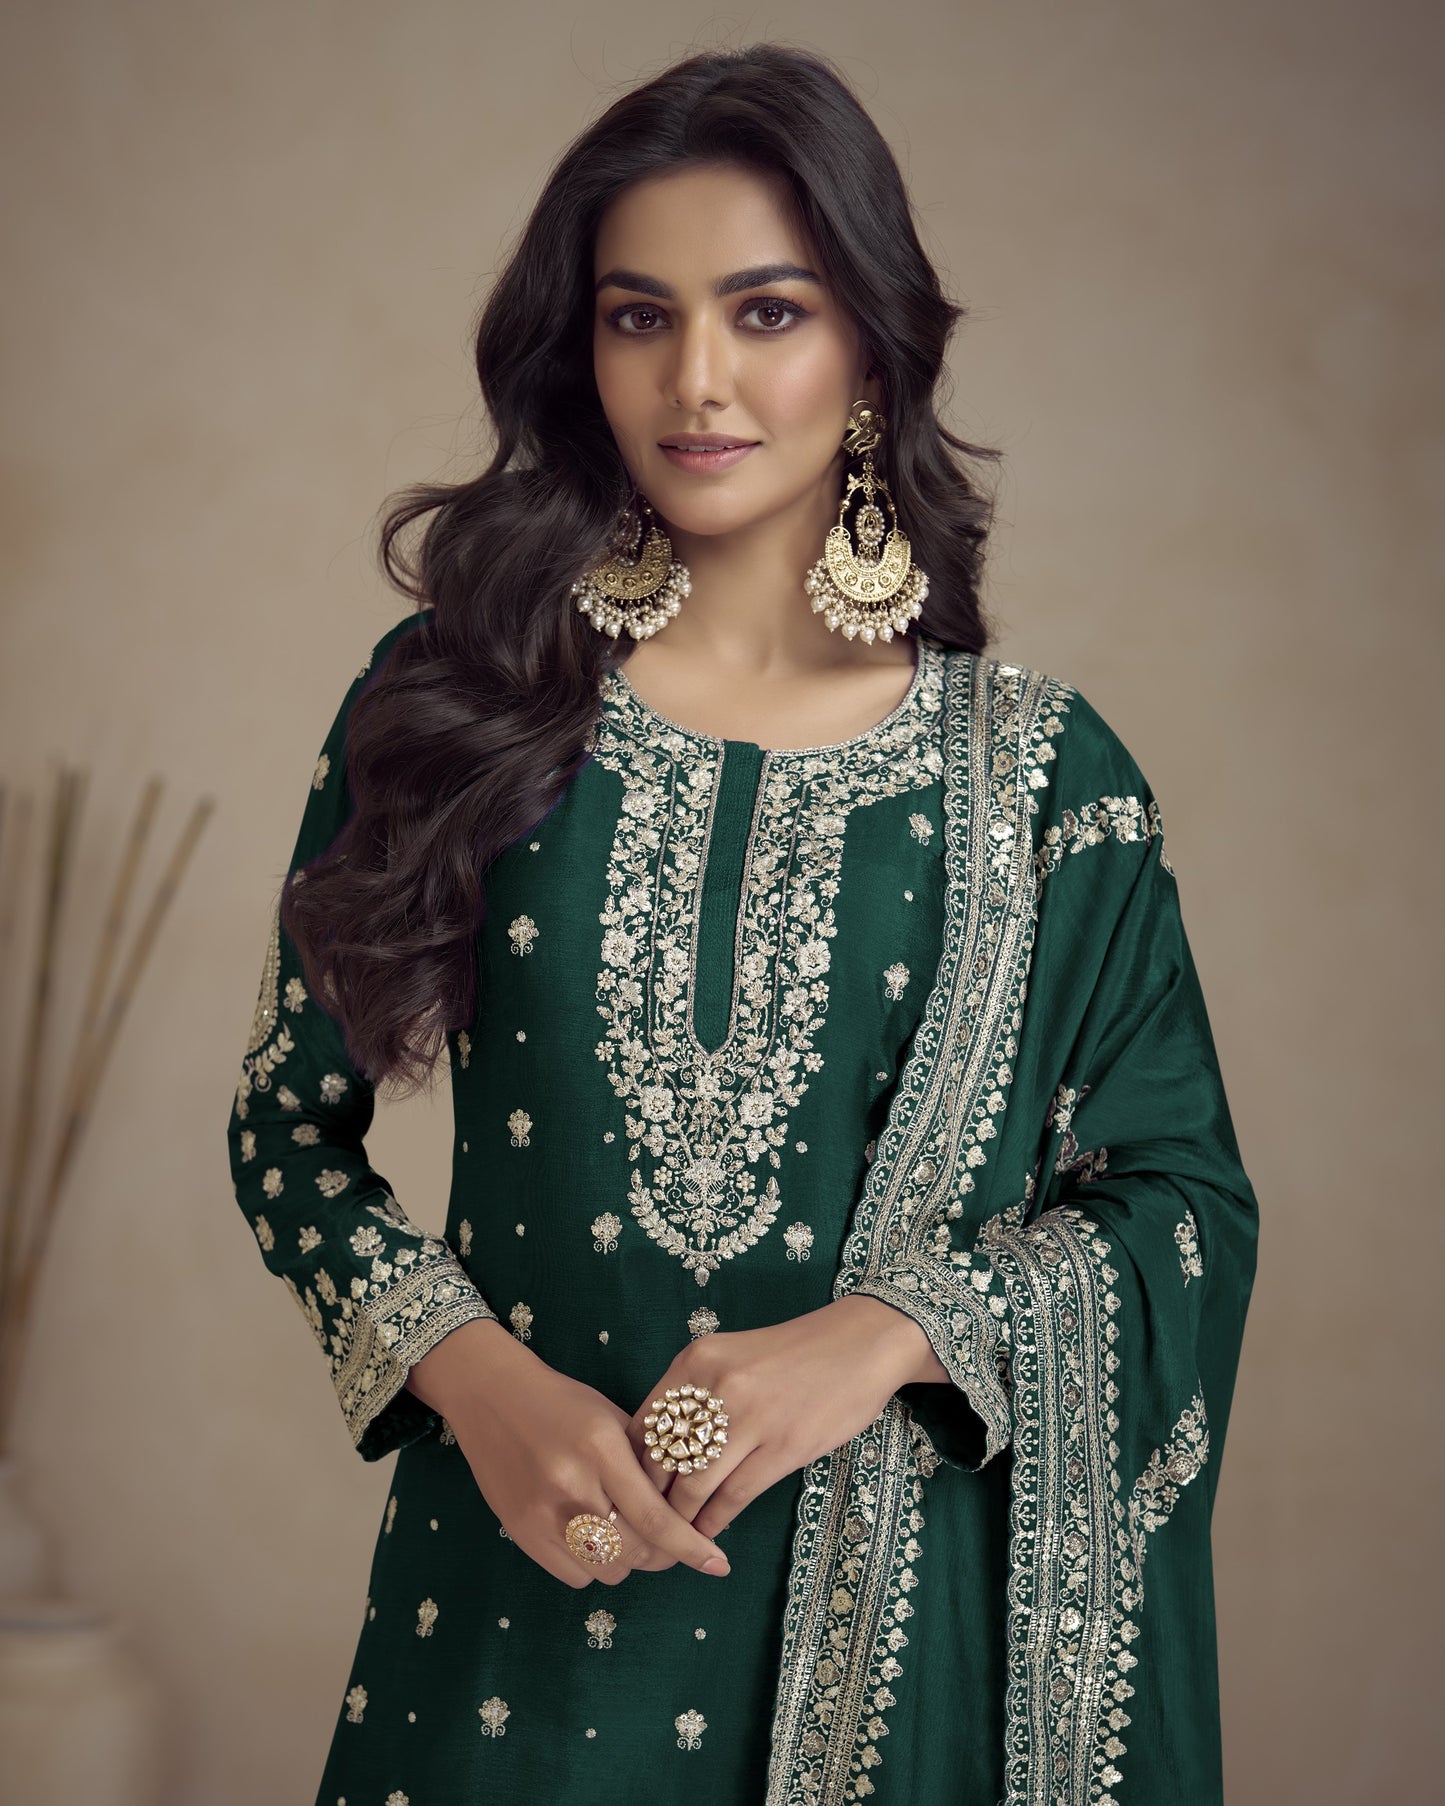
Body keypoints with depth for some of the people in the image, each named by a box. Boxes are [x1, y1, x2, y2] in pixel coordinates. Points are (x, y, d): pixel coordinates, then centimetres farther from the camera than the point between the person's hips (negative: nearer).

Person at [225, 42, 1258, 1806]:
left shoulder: (1031, 768, -4)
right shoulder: (454, 699, -3)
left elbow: (1186, 1197, -1)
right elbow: (291, 1120, 2)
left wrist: (884, 1333, -15)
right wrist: (470, 1372, -14)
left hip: (890, 1591, 0)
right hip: (519, 1572, 0)